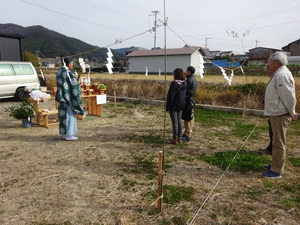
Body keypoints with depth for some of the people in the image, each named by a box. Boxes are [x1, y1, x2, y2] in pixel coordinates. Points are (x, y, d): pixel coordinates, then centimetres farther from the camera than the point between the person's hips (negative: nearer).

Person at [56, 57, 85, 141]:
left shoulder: (59, 71, 10)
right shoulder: (68, 72, -16)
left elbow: (60, 84, 15)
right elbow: (73, 85, -15)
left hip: (62, 96, 9)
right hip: (69, 96, -9)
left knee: (63, 114, 12)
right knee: (70, 114, -2)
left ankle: (64, 134, 18)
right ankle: (69, 135, 2)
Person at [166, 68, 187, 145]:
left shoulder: (174, 83, -18)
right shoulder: (184, 83, 3)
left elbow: (170, 96, -18)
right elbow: (185, 95, 9)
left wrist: (167, 107, -11)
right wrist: (183, 104, 16)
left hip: (174, 106, -7)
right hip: (181, 106, 7)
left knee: (175, 122, 0)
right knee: (179, 121, 16)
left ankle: (175, 139, 8)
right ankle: (179, 138, 24)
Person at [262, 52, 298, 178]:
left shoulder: (282, 75, -20)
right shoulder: (278, 74, 14)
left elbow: (289, 96, -20)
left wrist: (292, 113, -13)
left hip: (280, 115, -11)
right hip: (276, 113, 11)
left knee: (278, 143, -2)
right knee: (277, 142, 21)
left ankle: (277, 171, 8)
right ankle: (276, 164, 35)